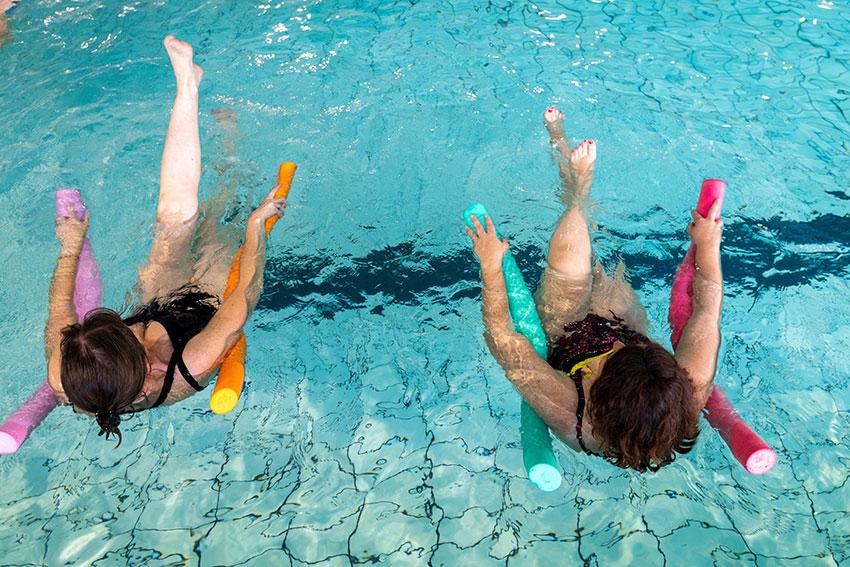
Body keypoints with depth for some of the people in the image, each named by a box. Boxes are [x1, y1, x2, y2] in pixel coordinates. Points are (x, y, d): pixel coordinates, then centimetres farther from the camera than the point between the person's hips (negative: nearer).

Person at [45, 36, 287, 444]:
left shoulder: (63, 381, -38)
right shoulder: (191, 372, -49)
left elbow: (59, 306, -16)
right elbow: (248, 292, -36)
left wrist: (70, 248, 2)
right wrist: (256, 222, -22)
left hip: (157, 304, 2)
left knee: (175, 217, -11)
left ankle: (187, 87, 6)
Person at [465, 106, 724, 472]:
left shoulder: (569, 416, -46)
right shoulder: (689, 396, -39)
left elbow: (501, 339, -36)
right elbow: (707, 311, -22)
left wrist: (491, 268, -28)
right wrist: (708, 246, -10)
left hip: (566, 340, -2)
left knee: (570, 249, -11)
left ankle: (577, 183, 22)